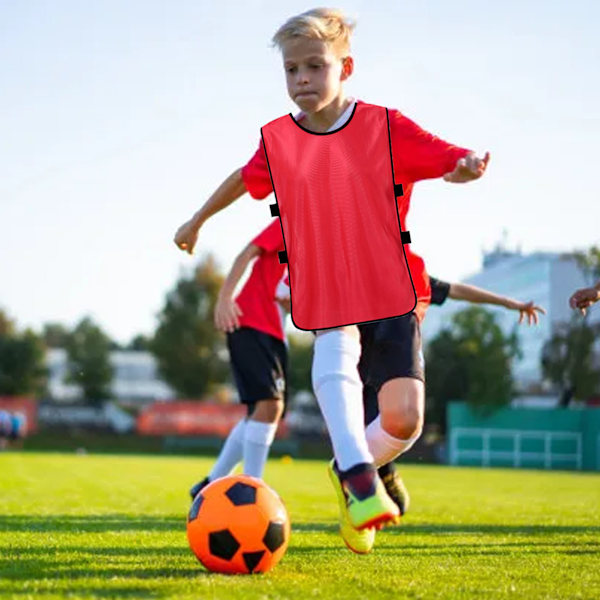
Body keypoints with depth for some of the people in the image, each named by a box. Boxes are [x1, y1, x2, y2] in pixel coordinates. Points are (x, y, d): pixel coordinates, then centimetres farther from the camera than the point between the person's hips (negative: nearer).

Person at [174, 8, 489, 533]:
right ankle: (361, 480, -37)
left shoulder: (385, 128, -11)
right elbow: (246, 179, 20)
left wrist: (468, 167, -40)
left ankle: (350, 469, 19)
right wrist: (198, 221, 33)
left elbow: (454, 160, -15)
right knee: (334, 366, -32)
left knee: (403, 420, -11)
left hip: (392, 282, -1)